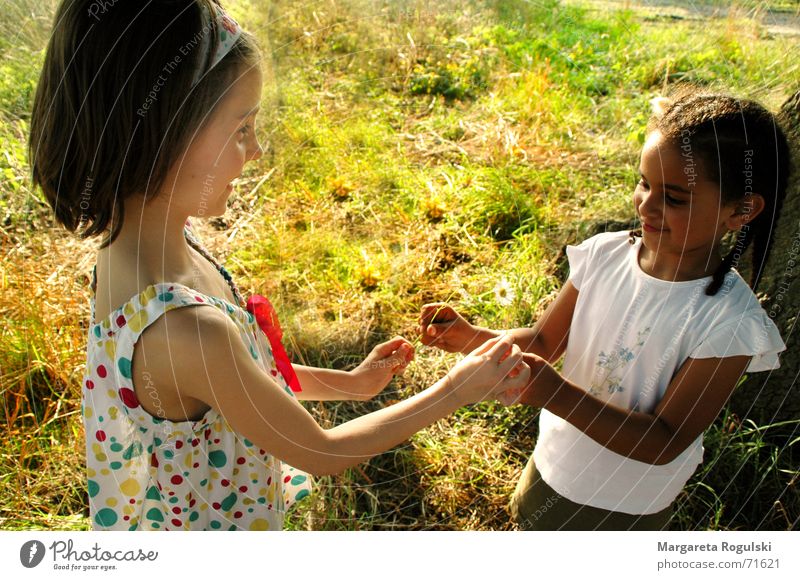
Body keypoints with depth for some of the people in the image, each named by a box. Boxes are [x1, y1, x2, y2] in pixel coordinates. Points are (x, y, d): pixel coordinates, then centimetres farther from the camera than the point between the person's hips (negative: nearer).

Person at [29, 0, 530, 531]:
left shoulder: (137, 239, -13)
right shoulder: (184, 329, -39)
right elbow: (323, 452, -23)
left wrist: (350, 382, 5)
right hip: (217, 524, -6)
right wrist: (458, 389, -15)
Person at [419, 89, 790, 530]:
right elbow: (545, 341, -6)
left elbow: (665, 442, -27)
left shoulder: (729, 323, -28)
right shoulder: (604, 255, -17)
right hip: (555, 467, 4)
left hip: (630, 504, -3)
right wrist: (471, 337, -25)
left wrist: (559, 396, -41)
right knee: (531, 526, 29)